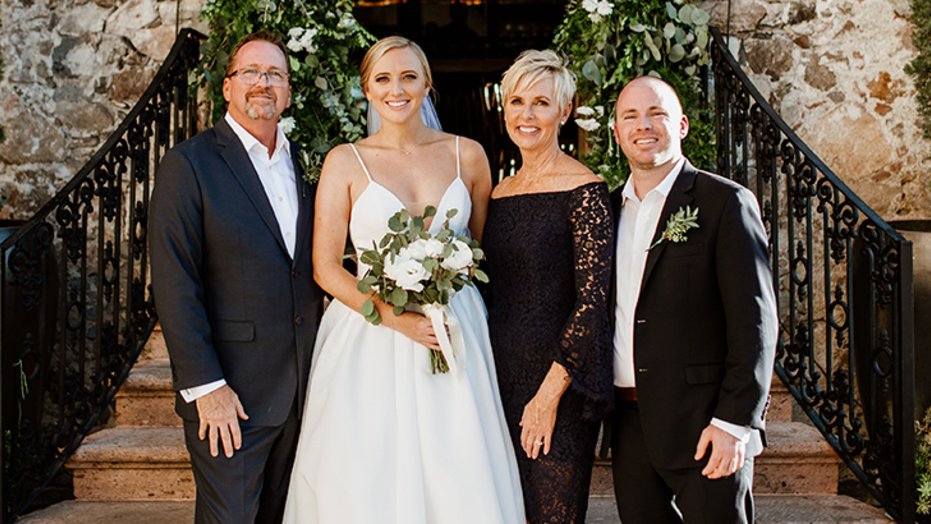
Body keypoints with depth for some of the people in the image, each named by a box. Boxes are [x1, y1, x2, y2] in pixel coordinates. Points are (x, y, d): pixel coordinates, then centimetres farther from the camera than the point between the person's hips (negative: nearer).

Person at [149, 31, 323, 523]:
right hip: (229, 392, -6)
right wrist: (205, 386, -17)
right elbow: (174, 287, -13)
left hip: (300, 385, 6)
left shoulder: (302, 163, 10)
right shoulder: (189, 163, -9)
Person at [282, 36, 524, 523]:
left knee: (462, 479, 1)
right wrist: (397, 318, -14)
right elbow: (326, 268, -2)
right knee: (368, 483, 2)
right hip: (370, 342, -1)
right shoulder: (346, 161, 1)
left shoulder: (467, 155, 6)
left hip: (454, 334, 2)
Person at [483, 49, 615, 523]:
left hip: (560, 382, -6)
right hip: (501, 377, 6)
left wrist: (551, 393, -18)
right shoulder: (500, 192, 11)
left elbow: (594, 298, -15)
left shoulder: (583, 190, -10)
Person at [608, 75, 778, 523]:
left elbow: (755, 322, -10)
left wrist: (735, 422, -16)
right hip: (629, 424, 5)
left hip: (703, 424, -5)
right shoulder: (609, 208, 11)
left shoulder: (725, 202, -6)